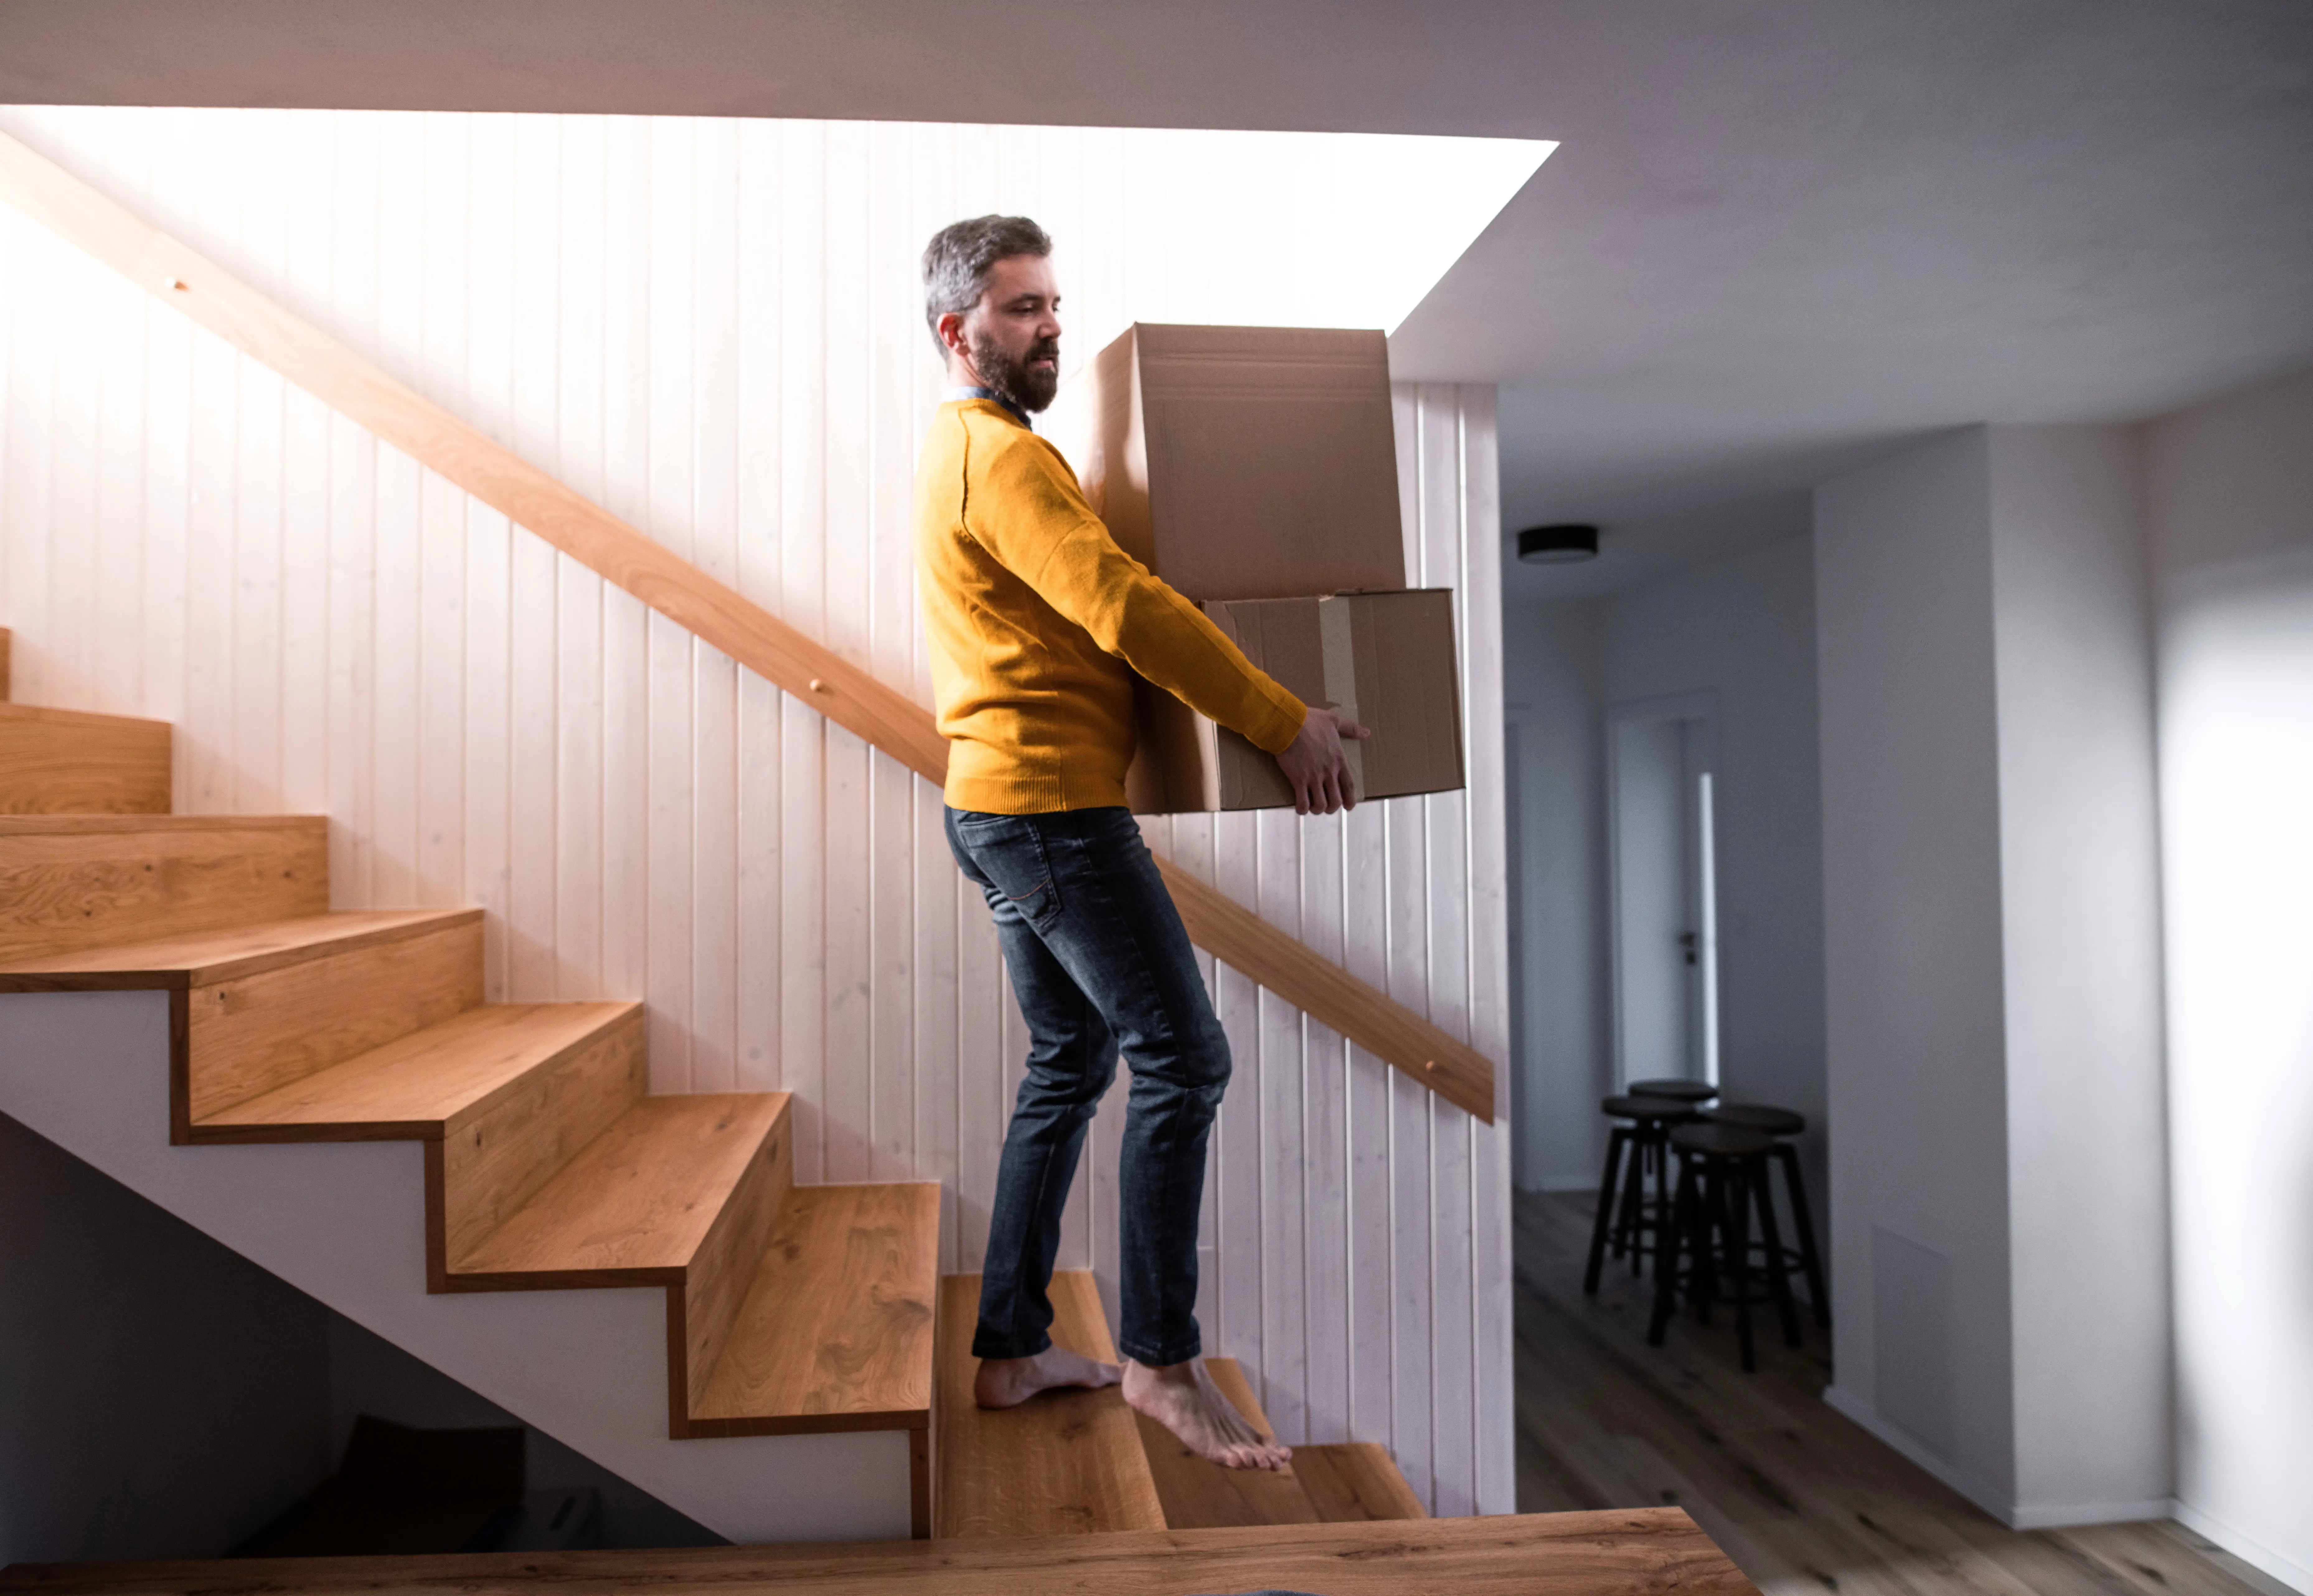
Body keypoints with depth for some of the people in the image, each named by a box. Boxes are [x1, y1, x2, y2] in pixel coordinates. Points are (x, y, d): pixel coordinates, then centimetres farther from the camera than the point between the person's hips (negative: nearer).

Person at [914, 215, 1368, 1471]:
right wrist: (1286, 723, -19)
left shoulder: (956, 449, 22)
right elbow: (1124, 608, -22)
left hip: (999, 805, 11)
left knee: (1071, 1064, 15)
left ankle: (1012, 1350, 21)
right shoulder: (1001, 454, -12)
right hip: (1053, 803, -11)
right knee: (1183, 1058, -7)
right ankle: (1162, 1362, 3)